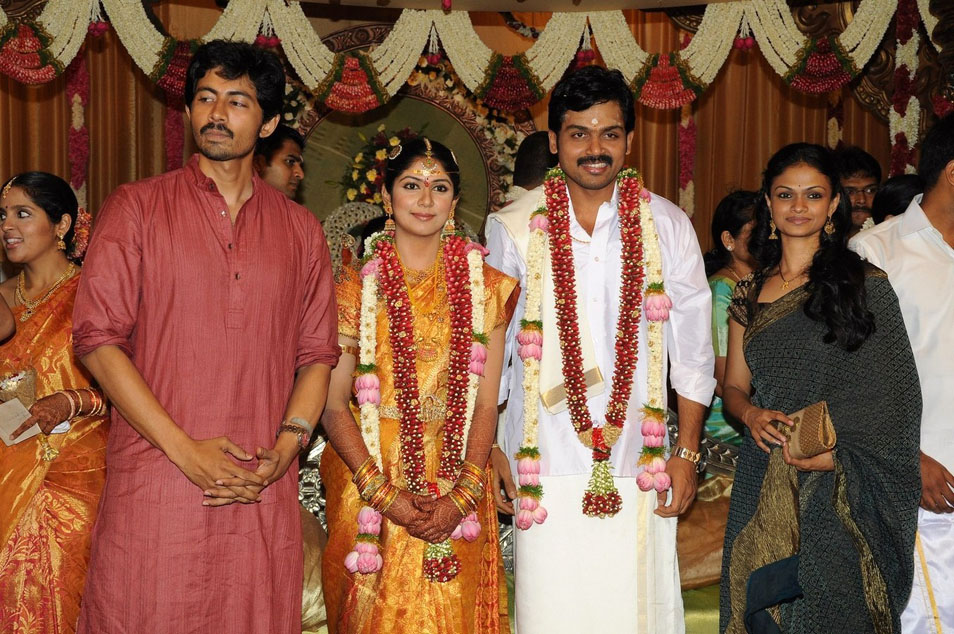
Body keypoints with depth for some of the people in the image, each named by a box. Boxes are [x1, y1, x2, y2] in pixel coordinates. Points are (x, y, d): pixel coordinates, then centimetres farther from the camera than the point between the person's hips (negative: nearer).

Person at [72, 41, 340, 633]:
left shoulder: (301, 229, 12)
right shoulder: (136, 208, 4)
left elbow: (317, 352, 11)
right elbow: (97, 338, -3)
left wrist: (284, 450, -5)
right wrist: (185, 450, -10)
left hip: (265, 495, 2)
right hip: (154, 487, -2)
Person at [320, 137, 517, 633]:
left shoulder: (485, 286, 4)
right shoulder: (357, 285, -1)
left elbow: (486, 402, 0)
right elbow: (334, 405, -5)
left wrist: (461, 497, -11)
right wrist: (386, 495, -14)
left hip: (458, 489, 1)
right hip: (369, 483, -1)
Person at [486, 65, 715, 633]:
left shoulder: (667, 226, 3)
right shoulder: (514, 228, 0)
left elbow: (693, 350, 7)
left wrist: (687, 453, 4)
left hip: (639, 469, 1)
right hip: (546, 469, 0)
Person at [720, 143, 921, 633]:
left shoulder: (866, 286, -3)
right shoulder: (750, 294, 9)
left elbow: (895, 401, -5)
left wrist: (835, 454, -18)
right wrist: (752, 414, -8)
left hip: (841, 488, -3)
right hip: (763, 481, 4)